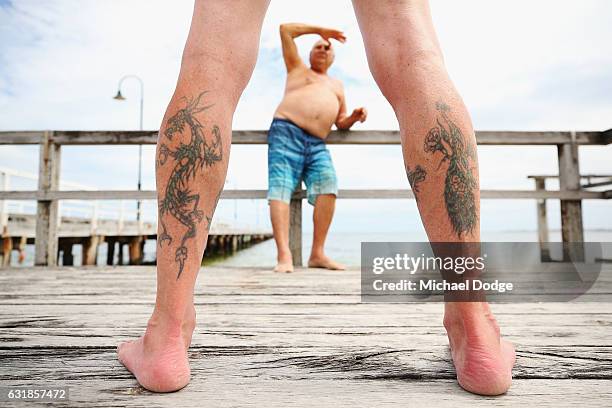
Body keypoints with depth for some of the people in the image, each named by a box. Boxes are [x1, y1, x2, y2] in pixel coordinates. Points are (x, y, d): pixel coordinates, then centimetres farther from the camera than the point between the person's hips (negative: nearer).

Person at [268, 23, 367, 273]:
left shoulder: (337, 86, 36)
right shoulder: (298, 69, 26)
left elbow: (341, 123, 31)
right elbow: (285, 29, 23)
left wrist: (354, 117, 9)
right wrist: (320, 30, 25)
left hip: (317, 145, 3)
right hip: (286, 133, -3)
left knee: (328, 186, -23)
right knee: (281, 189, -21)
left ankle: (317, 254, -21)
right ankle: (284, 255, -29)